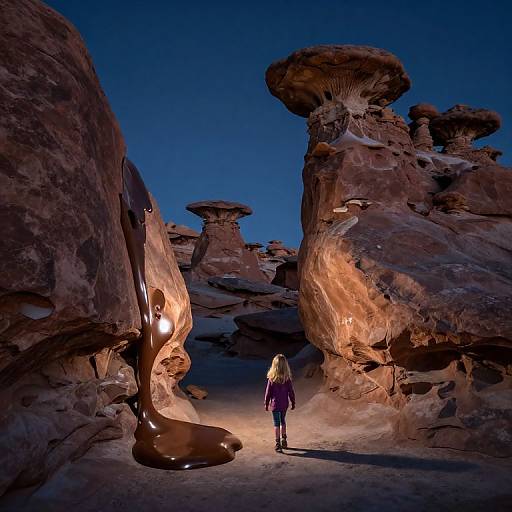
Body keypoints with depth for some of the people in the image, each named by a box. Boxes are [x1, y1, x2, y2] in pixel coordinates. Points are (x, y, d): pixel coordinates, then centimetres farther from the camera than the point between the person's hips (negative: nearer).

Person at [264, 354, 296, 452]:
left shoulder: (271, 378, -15)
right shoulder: (287, 378, -10)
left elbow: (268, 392, -8)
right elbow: (291, 392, -4)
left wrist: (266, 403, 5)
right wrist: (293, 402, 10)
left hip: (275, 404, -3)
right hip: (284, 404, 3)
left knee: (277, 424, 5)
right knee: (283, 421, 22)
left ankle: (278, 444, 6)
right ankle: (284, 441, 30)